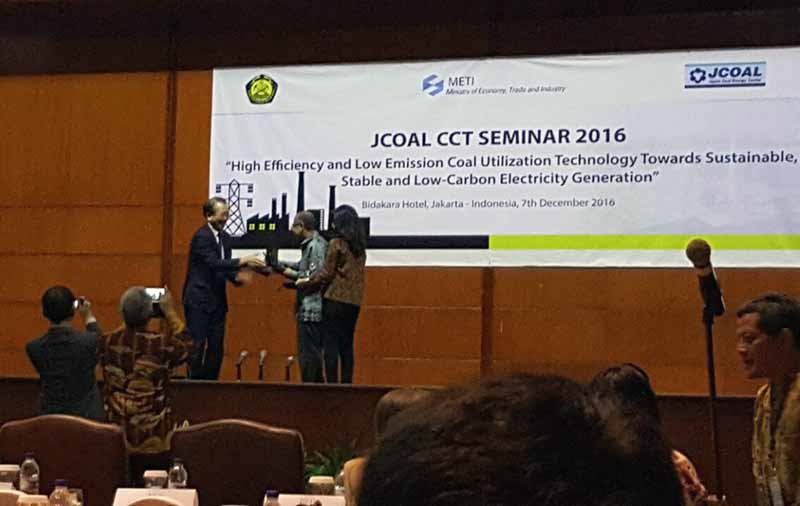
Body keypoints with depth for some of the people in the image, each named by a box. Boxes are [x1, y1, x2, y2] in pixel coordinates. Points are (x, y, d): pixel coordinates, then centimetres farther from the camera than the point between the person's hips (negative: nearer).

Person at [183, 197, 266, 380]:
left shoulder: (225, 237, 10)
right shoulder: (201, 237, -14)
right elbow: (214, 263, -25)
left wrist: (236, 277, -7)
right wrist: (243, 261, -31)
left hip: (217, 300, 8)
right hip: (198, 300, -8)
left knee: (216, 347, 7)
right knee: (197, 346, -5)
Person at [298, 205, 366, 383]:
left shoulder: (336, 243, -9)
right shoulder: (360, 246, 11)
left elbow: (326, 274, -8)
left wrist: (305, 282, 5)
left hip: (335, 300, -6)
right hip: (354, 301, 7)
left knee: (330, 345, -3)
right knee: (346, 345, 10)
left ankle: (332, 384, -6)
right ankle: (347, 384, 10)